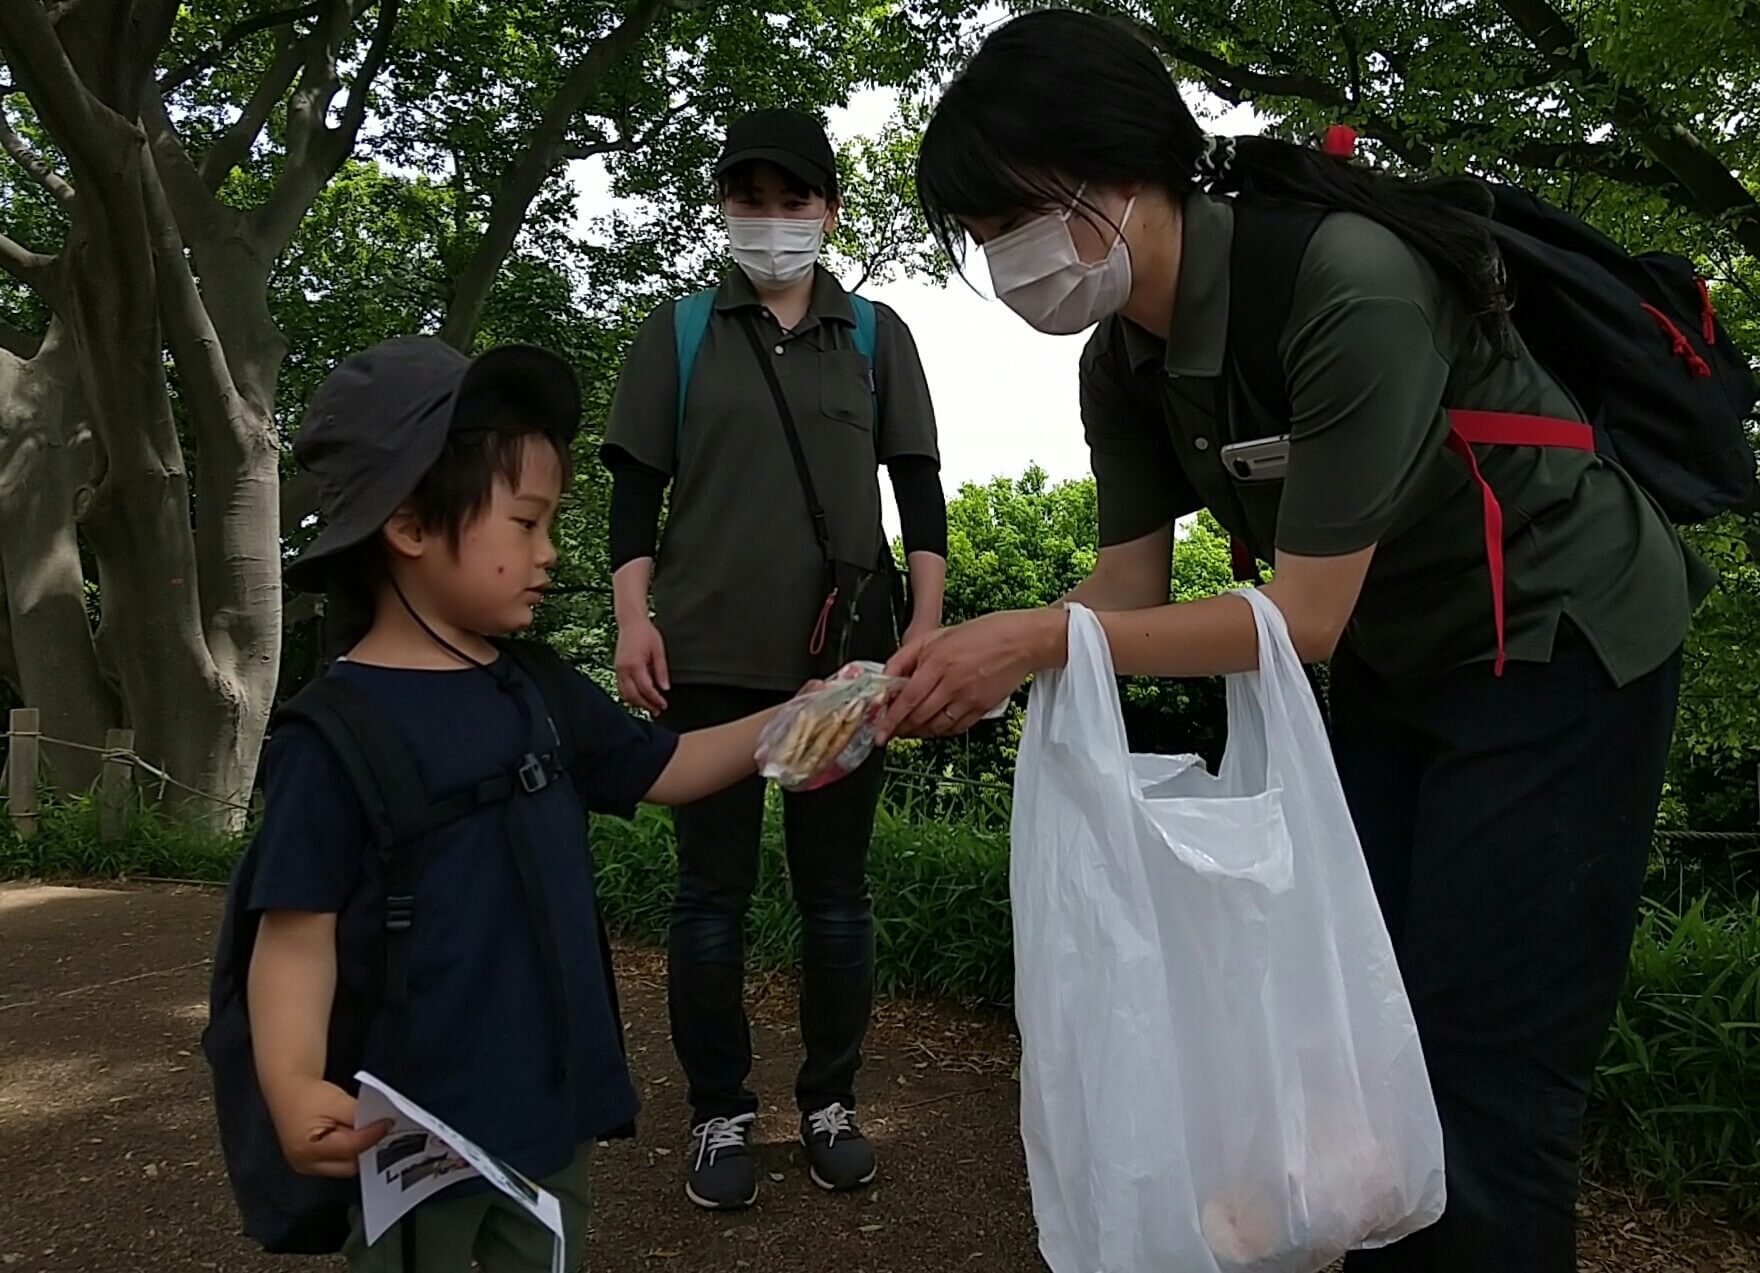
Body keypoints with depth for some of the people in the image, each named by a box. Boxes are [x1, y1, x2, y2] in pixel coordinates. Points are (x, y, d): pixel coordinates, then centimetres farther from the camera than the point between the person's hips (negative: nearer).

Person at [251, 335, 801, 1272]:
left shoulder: (544, 695, 2)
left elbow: (665, 771, 13)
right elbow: (298, 932, -17)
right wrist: (294, 1085, -32)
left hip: (555, 1106, 7)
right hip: (414, 1129, -6)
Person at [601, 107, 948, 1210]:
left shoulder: (875, 335, 12)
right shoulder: (679, 332, 11)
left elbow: (918, 483, 8)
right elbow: (636, 485, 8)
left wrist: (929, 618, -2)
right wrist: (634, 618, -4)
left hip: (846, 653, 1)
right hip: (712, 656, 0)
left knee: (837, 887, 7)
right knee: (715, 891, 4)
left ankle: (832, 1102, 22)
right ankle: (721, 1114, 18)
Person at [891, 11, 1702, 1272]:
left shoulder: (1346, 285, -31)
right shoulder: (1125, 356, -6)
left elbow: (1306, 616, -28)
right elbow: (1131, 588, -4)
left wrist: (1037, 639, -28)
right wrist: (953, 674, -16)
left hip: (1559, 648, -7)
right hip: (1396, 665, 7)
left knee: (1483, 1073, -5)